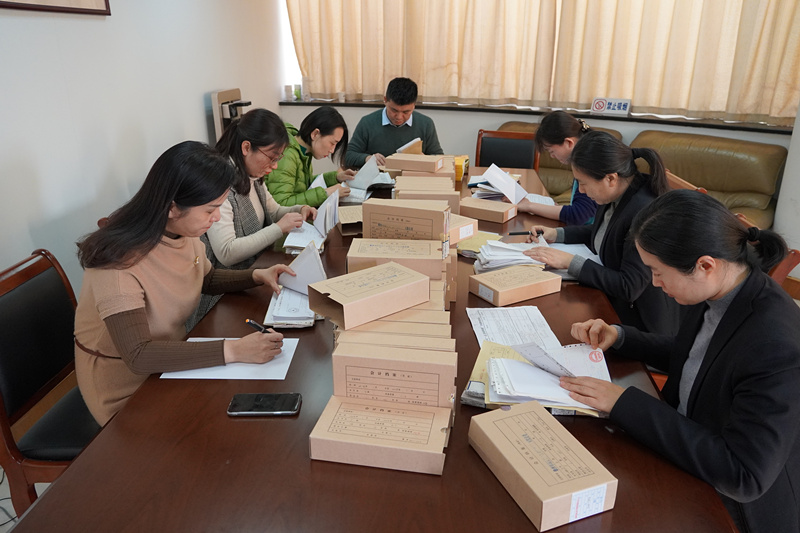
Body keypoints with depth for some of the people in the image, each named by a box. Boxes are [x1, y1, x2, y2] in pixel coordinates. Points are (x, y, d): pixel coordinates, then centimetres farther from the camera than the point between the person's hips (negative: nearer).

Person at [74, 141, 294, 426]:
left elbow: (206, 279, 15)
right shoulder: (119, 260, -30)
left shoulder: (185, 234, -6)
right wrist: (234, 351, -41)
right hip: (125, 388, -7)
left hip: (173, 360, 7)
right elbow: (138, 356, -36)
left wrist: (256, 276, -4)